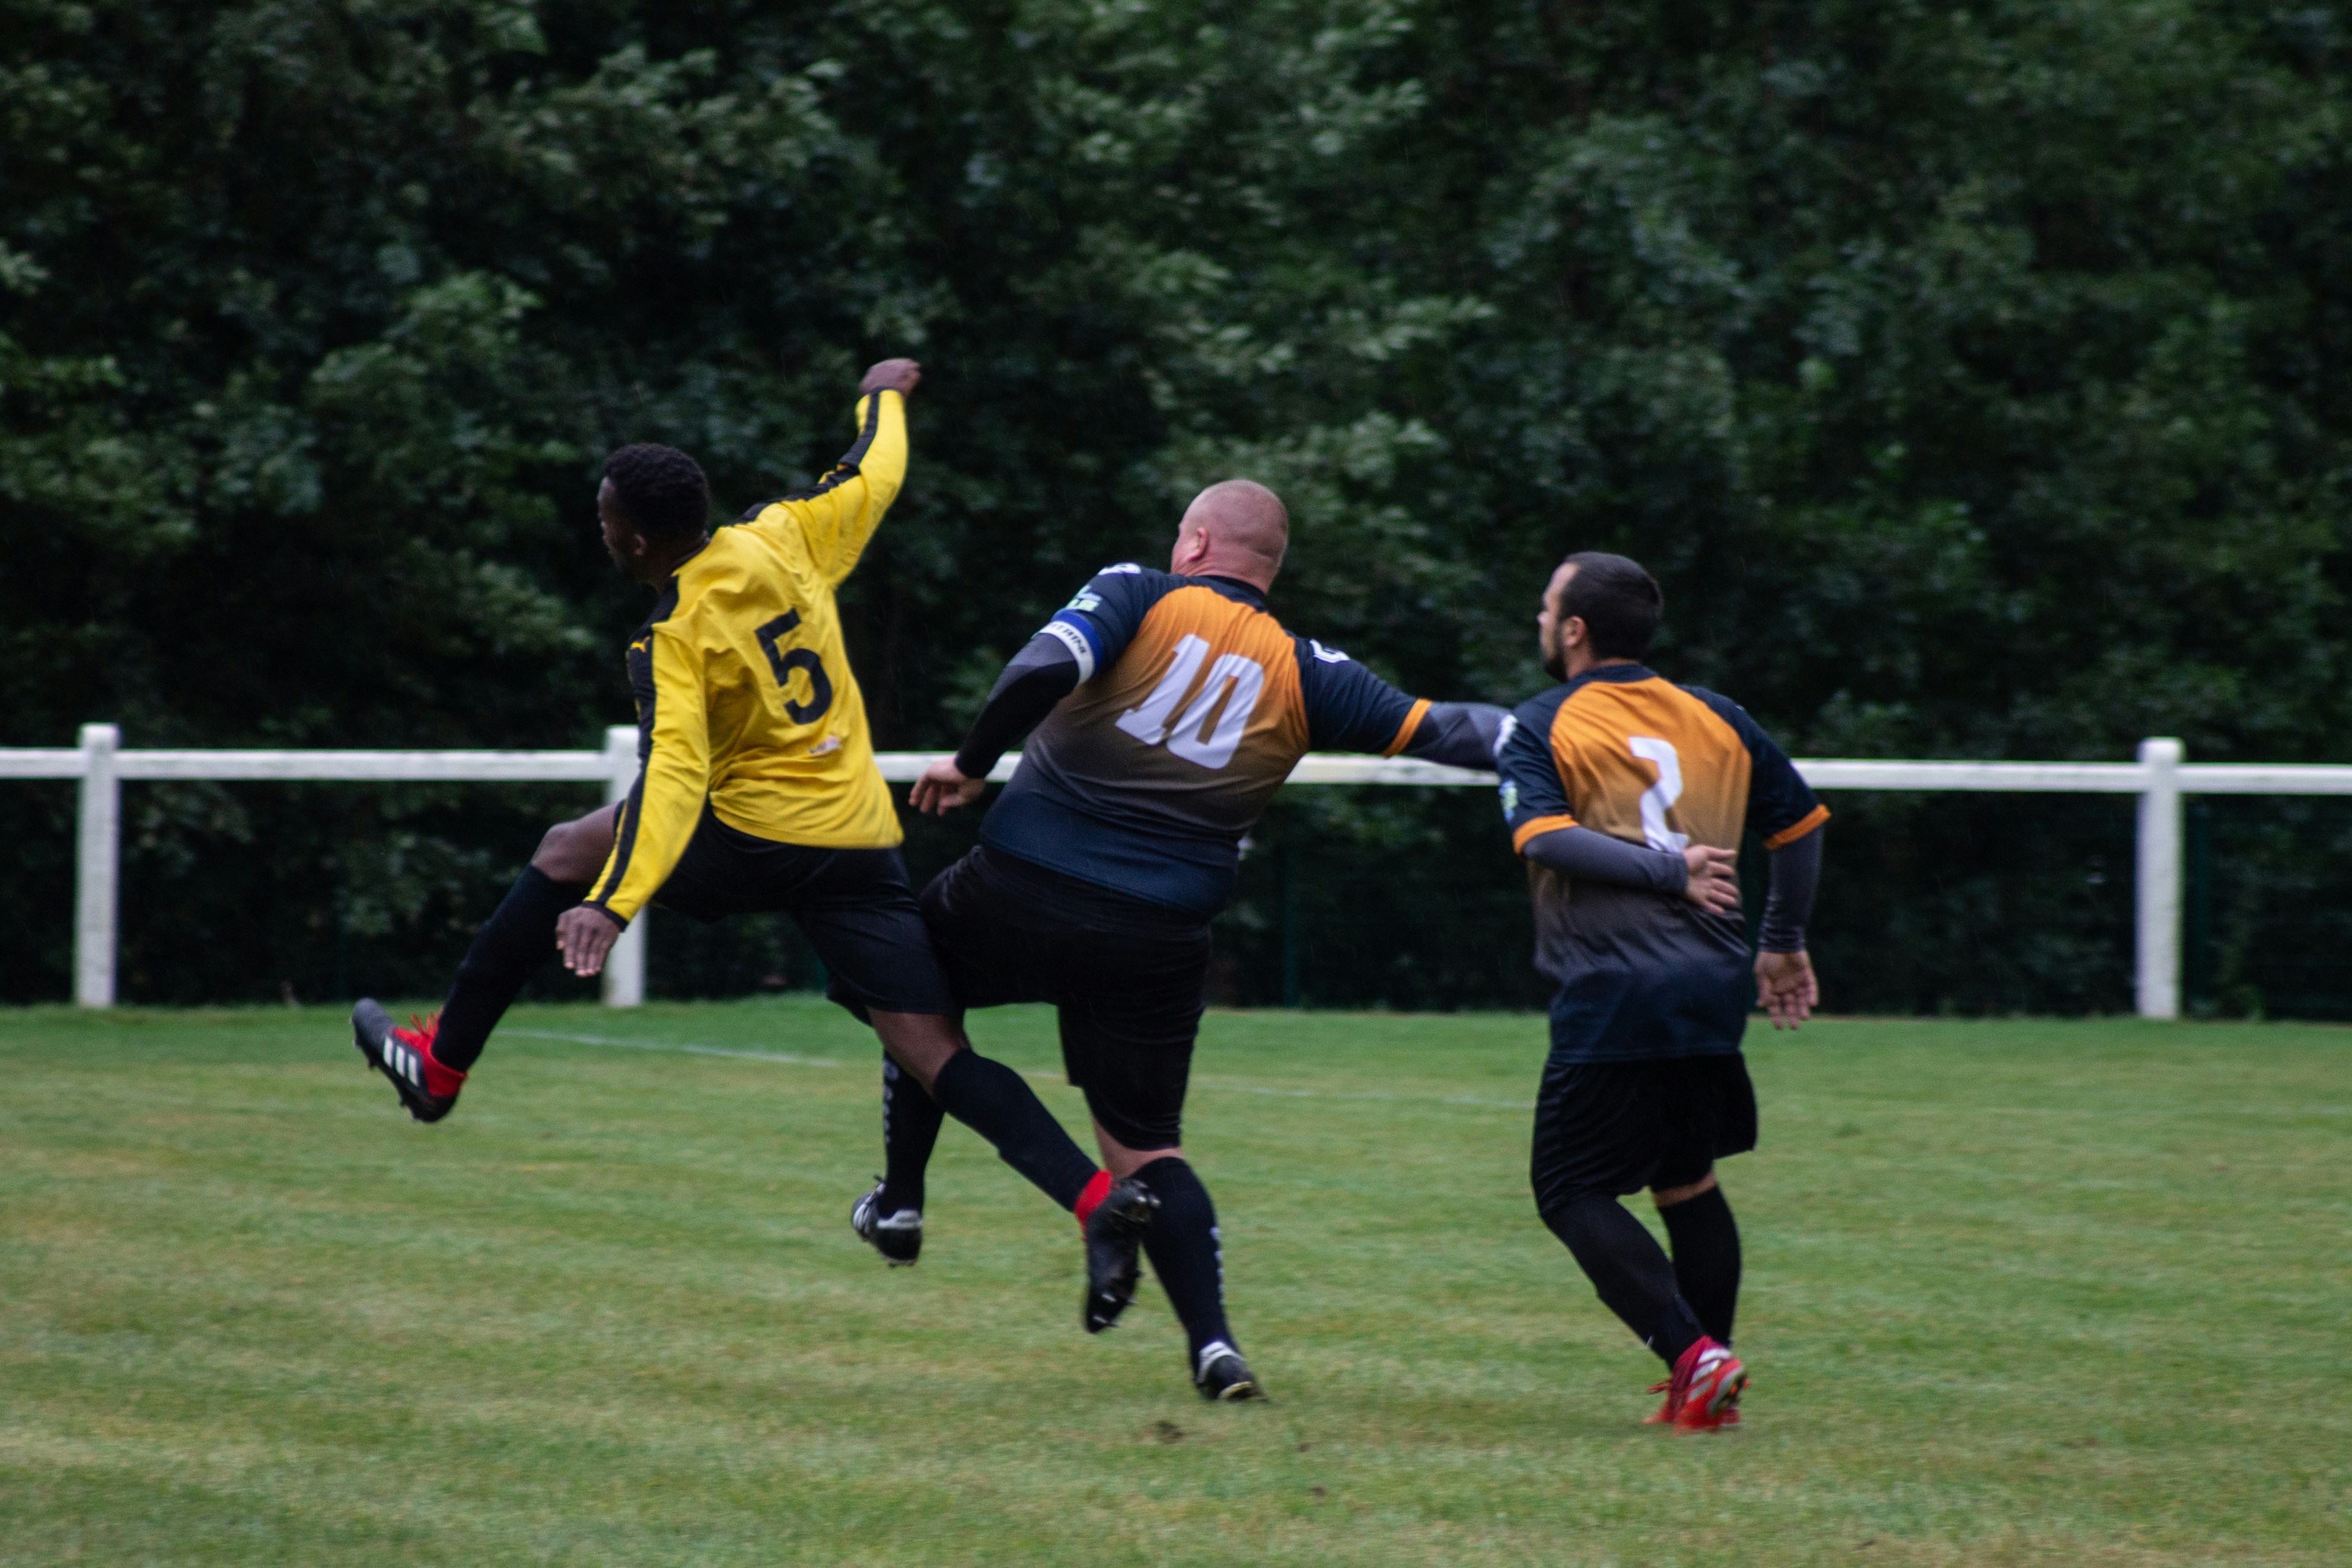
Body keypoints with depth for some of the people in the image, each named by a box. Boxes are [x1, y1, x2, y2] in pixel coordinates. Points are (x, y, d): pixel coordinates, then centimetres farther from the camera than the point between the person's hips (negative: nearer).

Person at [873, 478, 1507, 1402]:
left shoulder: (1140, 596, -3)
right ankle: (1212, 1343, -6)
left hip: (1020, 894, -2)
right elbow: (1436, 730, 2)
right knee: (1145, 1145, 11)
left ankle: (901, 1197, 31)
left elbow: (1043, 670, -19)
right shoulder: (1305, 673, 4)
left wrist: (972, 763, -7)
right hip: (1157, 941, 2)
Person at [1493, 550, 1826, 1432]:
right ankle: (1712, 1381, 18)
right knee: (1688, 1180, 20)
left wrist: (1666, 871, -22)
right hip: (1713, 990, 6)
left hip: (1612, 1001, -6)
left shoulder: (1540, 729, 0)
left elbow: (1543, 835, -17)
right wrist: (1785, 945, 31)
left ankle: (1693, 1355, -13)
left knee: (1572, 1192, 2)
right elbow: (1801, 824, 20)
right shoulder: (1716, 718, 14)